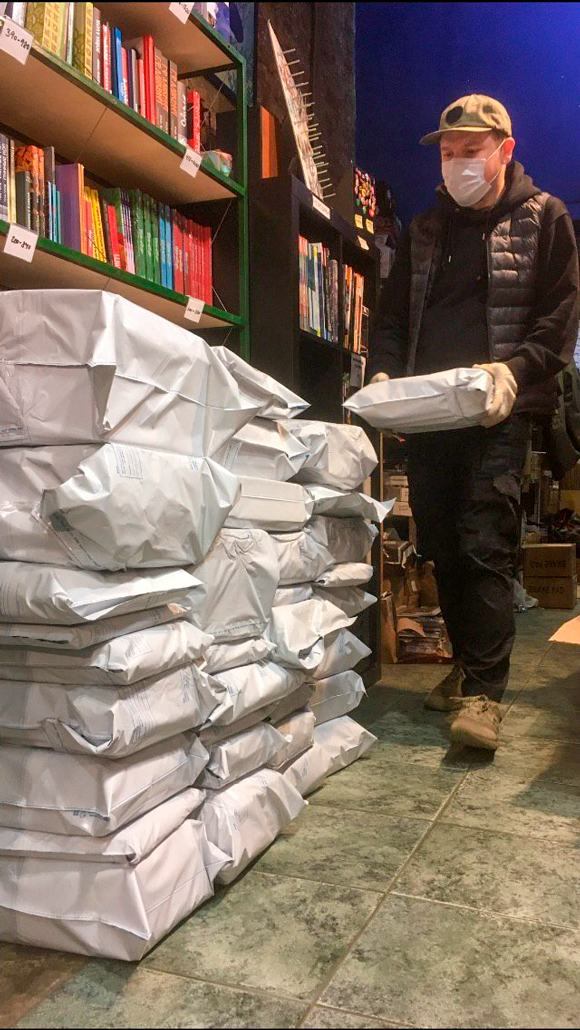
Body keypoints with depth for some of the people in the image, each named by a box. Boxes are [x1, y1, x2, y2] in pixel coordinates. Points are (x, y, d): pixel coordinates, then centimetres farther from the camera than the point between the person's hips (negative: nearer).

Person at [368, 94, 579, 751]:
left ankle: (484, 693, -7)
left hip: (497, 413, -4)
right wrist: (383, 372, 1)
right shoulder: (425, 230, 21)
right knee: (442, 548, 8)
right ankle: (468, 665, 23)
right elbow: (391, 316, 20)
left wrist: (515, 370, -17)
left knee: (485, 546, -12)